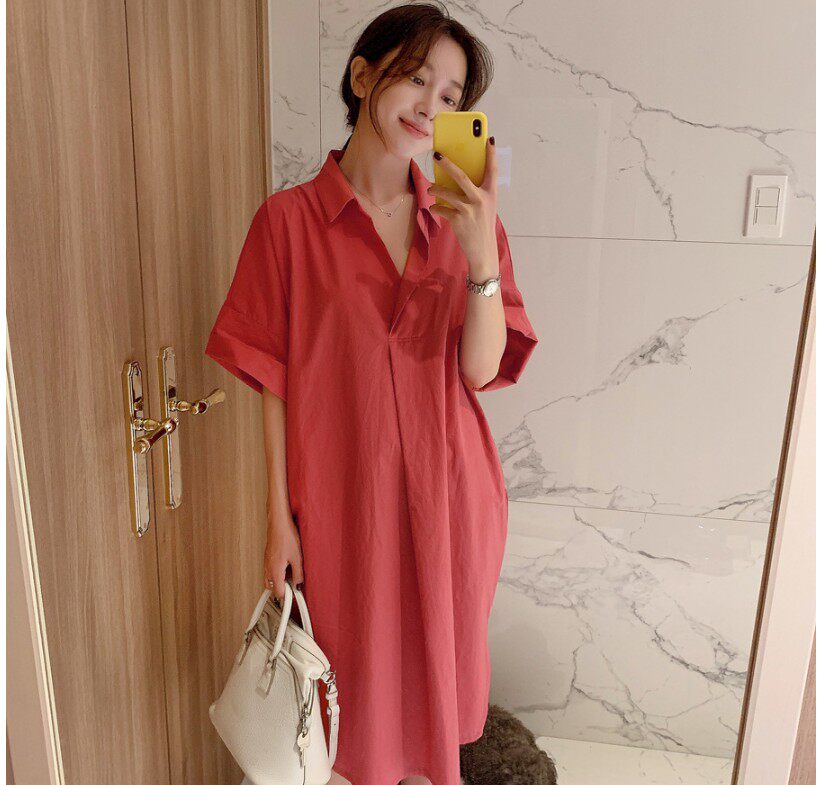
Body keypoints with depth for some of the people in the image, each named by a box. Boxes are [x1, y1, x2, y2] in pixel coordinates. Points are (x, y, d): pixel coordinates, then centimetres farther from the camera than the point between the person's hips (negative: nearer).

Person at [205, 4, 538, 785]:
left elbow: (481, 370, -8)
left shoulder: (462, 220, -1)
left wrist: (482, 251, -22)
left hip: (448, 492, 3)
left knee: (439, 655, 20)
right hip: (344, 496, -2)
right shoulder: (288, 220, -8)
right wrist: (280, 519, -6)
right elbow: (273, 384, -6)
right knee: (359, 667, 16)